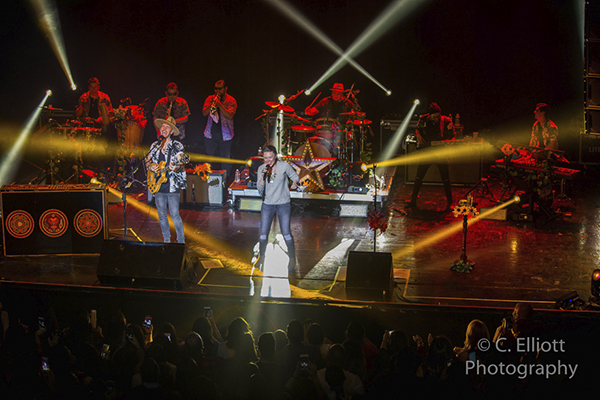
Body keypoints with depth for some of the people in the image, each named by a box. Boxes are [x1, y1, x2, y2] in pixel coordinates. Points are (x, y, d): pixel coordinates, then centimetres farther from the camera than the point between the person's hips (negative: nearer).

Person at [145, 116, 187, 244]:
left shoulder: (177, 146, -2)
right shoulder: (155, 145, 11)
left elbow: (181, 166, -7)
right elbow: (147, 161, 19)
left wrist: (176, 168, -30)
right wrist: (151, 167, -4)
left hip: (172, 186, -5)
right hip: (158, 185, 5)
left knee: (175, 215, -8)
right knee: (162, 216, 10)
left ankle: (181, 242, 2)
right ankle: (167, 240, 23)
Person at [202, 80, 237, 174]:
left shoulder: (231, 101, -2)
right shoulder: (210, 99, 7)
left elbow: (230, 116, -15)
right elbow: (204, 113, -2)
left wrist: (219, 104, -22)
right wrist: (212, 104, -16)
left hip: (225, 135, -3)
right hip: (210, 134, 3)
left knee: (225, 162, 2)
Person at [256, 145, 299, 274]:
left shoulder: (285, 166, -10)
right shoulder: (261, 168, -4)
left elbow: (294, 176, 5)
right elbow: (259, 189, -7)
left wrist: (295, 183, -14)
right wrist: (263, 177, -23)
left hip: (283, 204, -2)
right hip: (267, 204, 2)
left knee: (286, 233, -2)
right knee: (263, 233, 4)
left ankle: (291, 259, 16)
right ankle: (262, 258, 23)